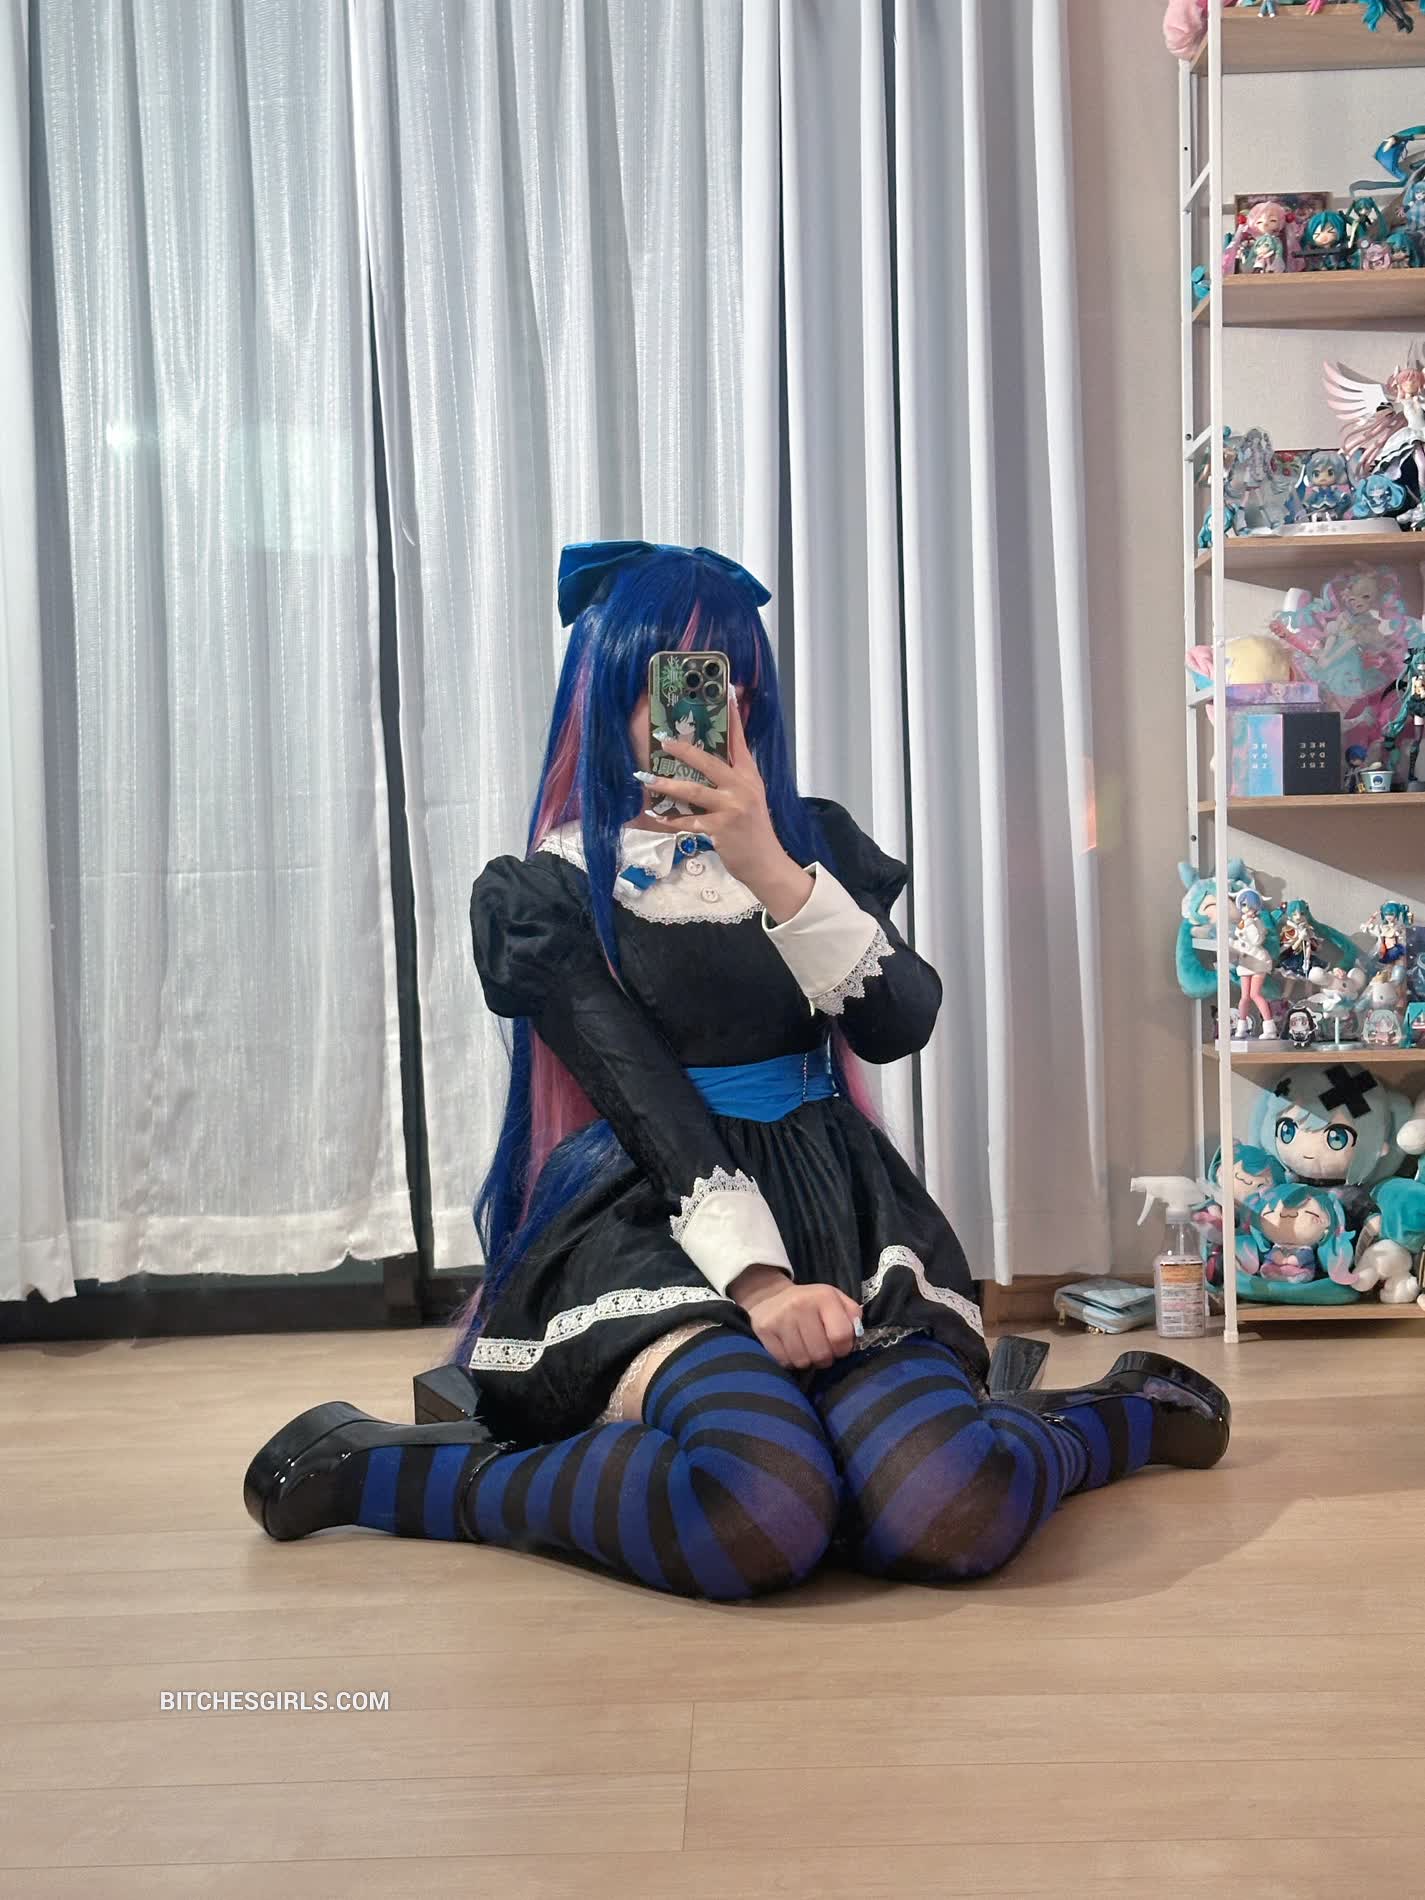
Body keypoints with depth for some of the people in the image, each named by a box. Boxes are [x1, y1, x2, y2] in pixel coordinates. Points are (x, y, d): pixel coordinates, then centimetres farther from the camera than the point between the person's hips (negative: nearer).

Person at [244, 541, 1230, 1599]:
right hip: (654, 1221, -2)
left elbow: (899, 1025, -3)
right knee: (756, 1521, -36)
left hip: (839, 1213, 3)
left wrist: (769, 866, -17)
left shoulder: (815, 838, 15)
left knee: (944, 1520, -29)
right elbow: (644, 1101, -8)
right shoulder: (550, 887, 5)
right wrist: (755, 1276, -21)